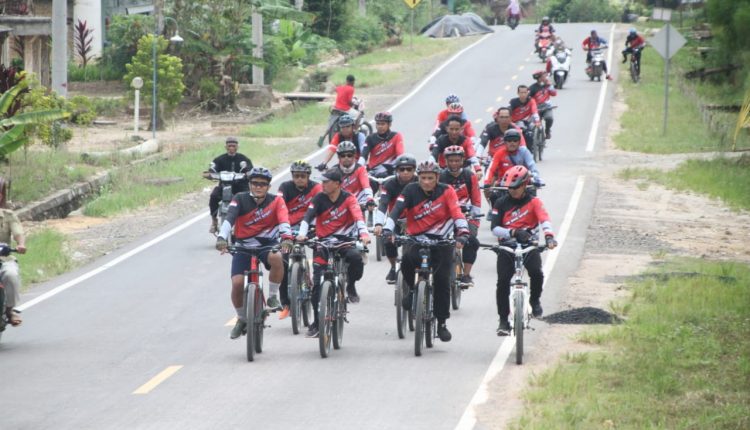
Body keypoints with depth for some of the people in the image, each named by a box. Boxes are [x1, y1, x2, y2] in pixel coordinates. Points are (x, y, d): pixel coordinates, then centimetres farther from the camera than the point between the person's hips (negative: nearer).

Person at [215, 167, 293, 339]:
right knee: (237, 283, -16)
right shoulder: (240, 199, -7)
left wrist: (287, 237, -43)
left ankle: (272, 297, -13)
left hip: (267, 244, -1)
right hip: (243, 245, 1)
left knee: (277, 258, -36)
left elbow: (284, 220, -23)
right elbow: (229, 218, -22)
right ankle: (242, 319, 11)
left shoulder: (275, 201, -6)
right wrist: (221, 238, -40)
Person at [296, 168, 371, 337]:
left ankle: (351, 286, -2)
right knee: (318, 283, -8)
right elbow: (308, 217, -16)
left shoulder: (348, 198, -6)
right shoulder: (319, 199, -4)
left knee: (356, 258, -34)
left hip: (345, 240, -1)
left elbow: (358, 216, -21)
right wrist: (302, 234, -35)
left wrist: (364, 233, -39)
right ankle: (316, 323, 2)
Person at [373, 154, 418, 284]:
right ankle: (394, 267, 3)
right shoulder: (390, 185, -18)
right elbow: (382, 205, -30)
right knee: (388, 241, -25)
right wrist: (378, 224, -47)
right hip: (396, 221, 0)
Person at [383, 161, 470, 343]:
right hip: (416, 239, 0)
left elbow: (457, 213, -18)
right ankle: (413, 289, 0)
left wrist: (463, 233, -34)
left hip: (441, 240, 0)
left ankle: (442, 323, 6)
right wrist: (388, 230, -34)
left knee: (442, 281, -7)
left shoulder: (446, 191, -7)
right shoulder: (411, 191, -6)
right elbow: (396, 210, -18)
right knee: (407, 260, -31)